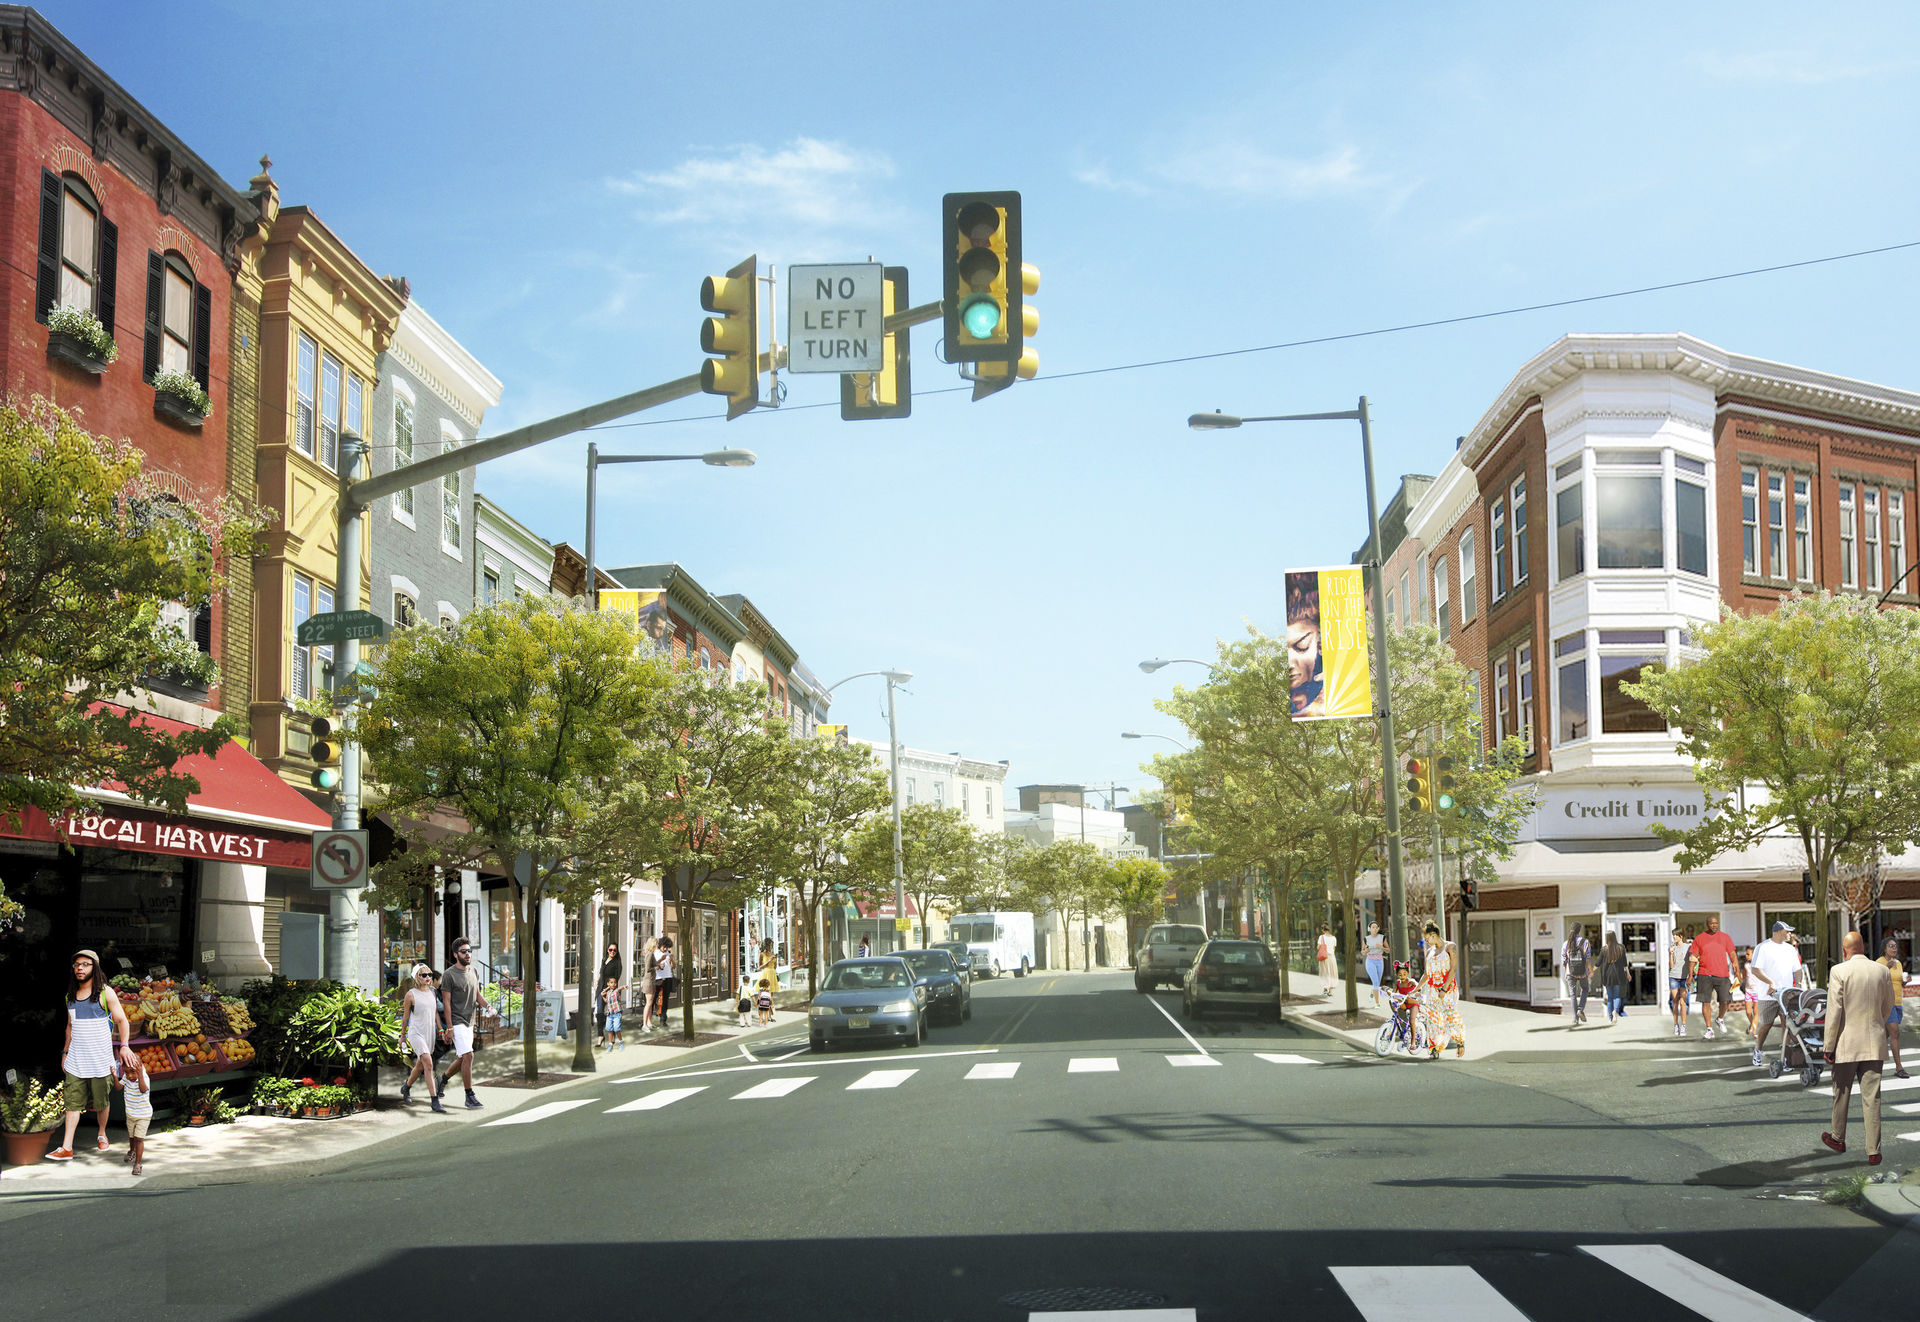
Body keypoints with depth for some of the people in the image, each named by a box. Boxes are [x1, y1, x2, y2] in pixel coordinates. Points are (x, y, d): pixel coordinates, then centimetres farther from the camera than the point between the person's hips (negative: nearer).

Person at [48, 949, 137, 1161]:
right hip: (76, 1060, 4)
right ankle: (66, 1148, -3)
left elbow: (122, 1021, -7)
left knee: (102, 1102, 7)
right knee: (73, 1102, -1)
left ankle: (102, 1135, 30)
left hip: (100, 1060, -4)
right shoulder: (71, 995, 11)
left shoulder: (105, 993, -5)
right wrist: (65, 1052, 18)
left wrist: (124, 1045, -20)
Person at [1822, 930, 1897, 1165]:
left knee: (1842, 1093, 15)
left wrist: (1829, 1046, -6)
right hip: (1874, 1043, 3)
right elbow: (1888, 1006, 13)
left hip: (1847, 1043, -3)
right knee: (1872, 1097, 3)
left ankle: (1838, 1138, 31)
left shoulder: (1839, 972, -12)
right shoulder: (1880, 971, 0)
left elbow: (1834, 1011, -12)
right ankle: (1873, 1151, 1)